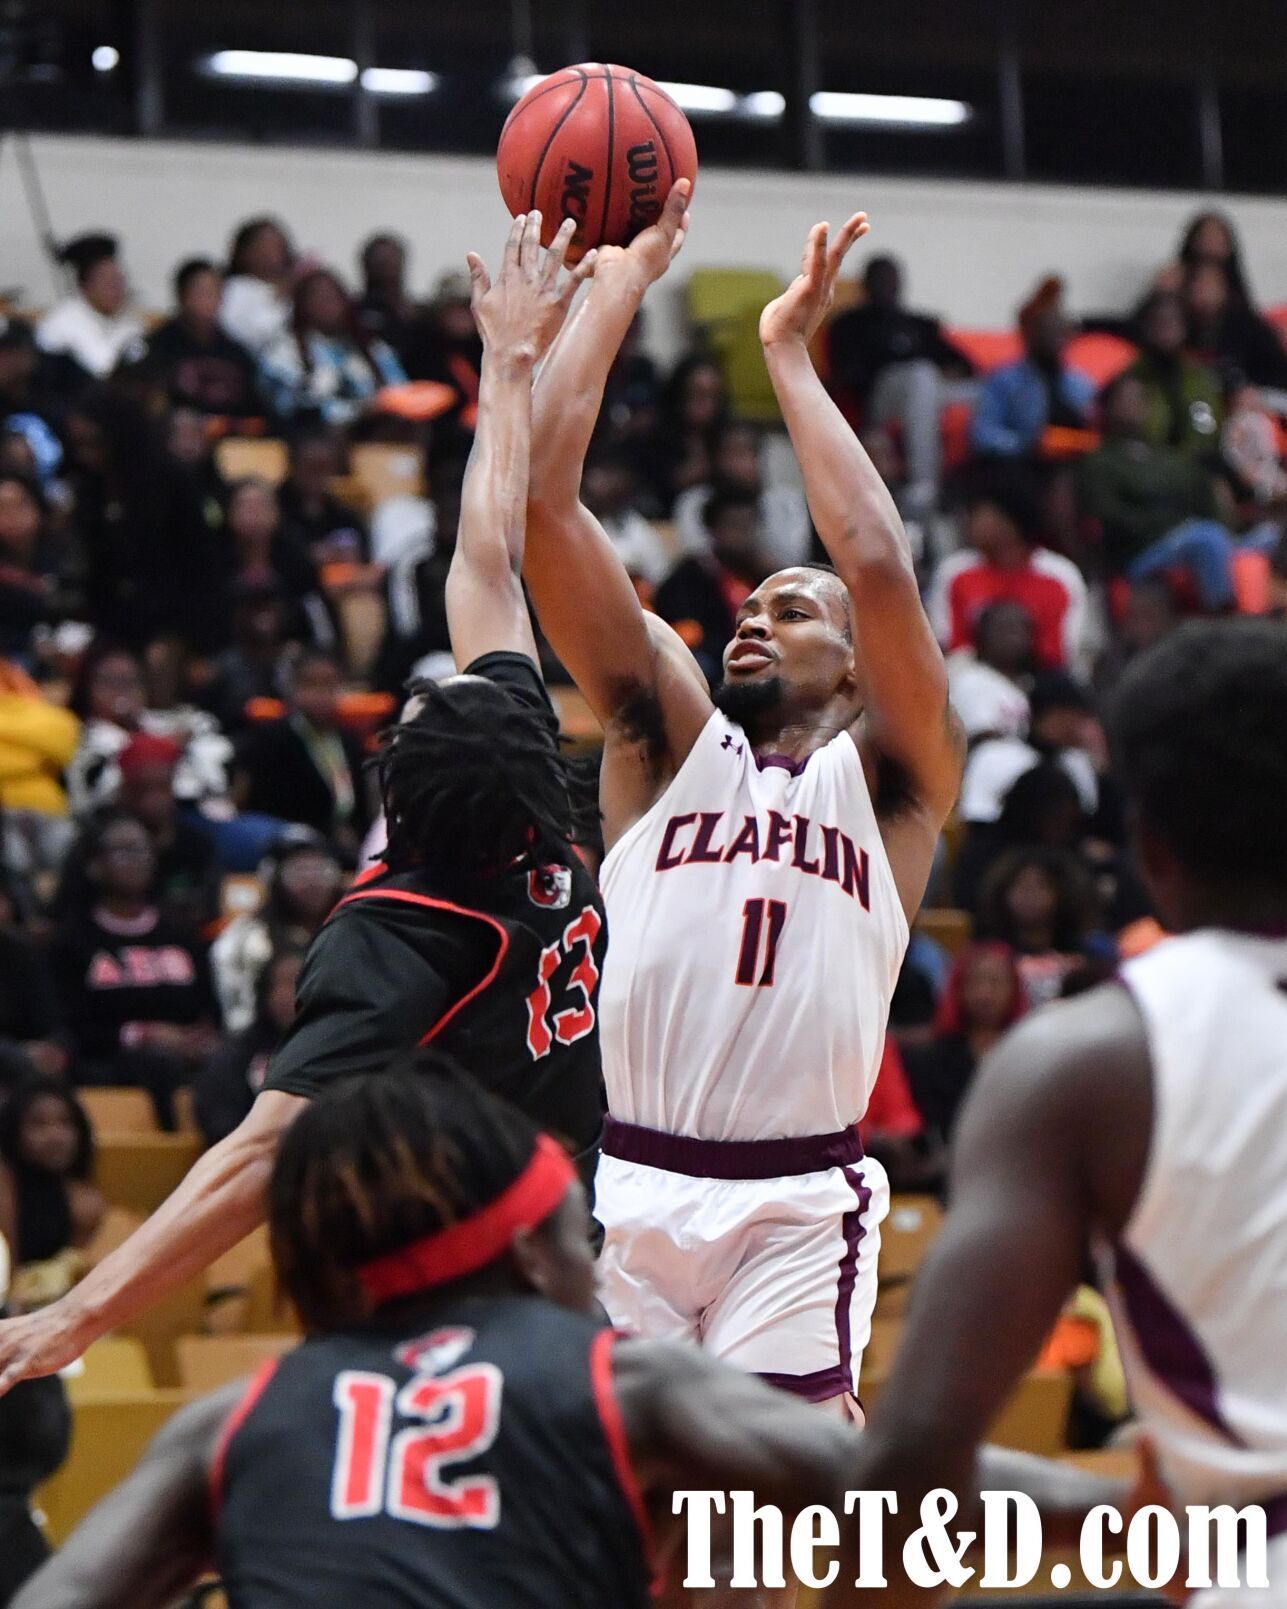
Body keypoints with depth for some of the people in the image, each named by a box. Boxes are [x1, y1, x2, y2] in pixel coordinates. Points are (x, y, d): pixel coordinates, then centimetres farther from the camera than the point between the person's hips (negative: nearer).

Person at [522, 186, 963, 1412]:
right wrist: (619, 285, 7)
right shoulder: (669, 739, 14)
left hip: (797, 1206, -1)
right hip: (622, 1184, 2)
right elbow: (543, 497, 5)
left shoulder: (886, 777, 9)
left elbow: (879, 567, -8)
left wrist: (787, 352, 0)